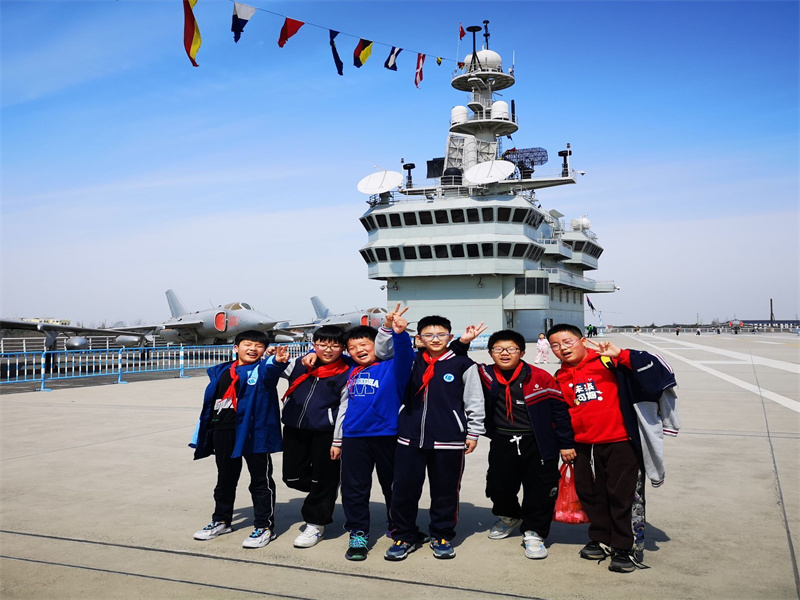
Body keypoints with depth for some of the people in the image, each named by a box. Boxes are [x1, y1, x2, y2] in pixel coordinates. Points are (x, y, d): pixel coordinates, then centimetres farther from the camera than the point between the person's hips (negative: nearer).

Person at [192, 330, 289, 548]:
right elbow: (210, 403, 14)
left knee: (261, 481, 4)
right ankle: (221, 521, 38)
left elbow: (270, 371, -29)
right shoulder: (220, 372, 11)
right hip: (223, 433, 5)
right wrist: (203, 435, 13)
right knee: (225, 480, 20)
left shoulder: (262, 369, -3)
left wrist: (278, 362, -53)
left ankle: (264, 526, 14)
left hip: (255, 432, -5)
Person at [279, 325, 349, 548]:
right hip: (294, 430, 4)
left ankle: (316, 523, 22)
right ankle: (324, 495, 38)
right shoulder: (299, 365, 4)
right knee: (293, 477, 11)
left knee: (323, 479, 5)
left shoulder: (345, 375, -5)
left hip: (324, 434, -4)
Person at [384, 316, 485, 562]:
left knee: (445, 490, 9)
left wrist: (473, 433, 2)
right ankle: (405, 536, 22)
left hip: (449, 440, -2)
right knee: (403, 488, 5)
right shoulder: (411, 362, 8)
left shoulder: (463, 364, -2)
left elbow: (475, 402, 2)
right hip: (410, 438, 3)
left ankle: (442, 536, 27)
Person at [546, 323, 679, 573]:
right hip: (584, 446, 6)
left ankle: (625, 547, 18)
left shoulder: (607, 362, -10)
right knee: (590, 494, 16)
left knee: (624, 495, 3)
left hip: (620, 442, -6)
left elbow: (651, 368, -17)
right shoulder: (561, 379, 9)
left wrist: (620, 355, -28)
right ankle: (601, 539, 34)